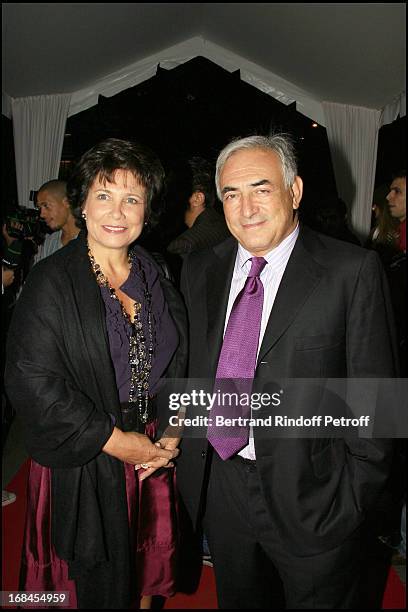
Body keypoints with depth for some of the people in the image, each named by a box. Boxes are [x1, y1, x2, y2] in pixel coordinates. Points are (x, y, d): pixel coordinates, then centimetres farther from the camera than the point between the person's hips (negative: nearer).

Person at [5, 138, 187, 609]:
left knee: (147, 571, 20)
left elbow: (180, 362, 6)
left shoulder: (156, 279, 2)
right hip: (84, 467, -4)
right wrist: (114, 441, -15)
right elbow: (32, 381, -18)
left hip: (153, 452, 4)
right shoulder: (50, 282, -14)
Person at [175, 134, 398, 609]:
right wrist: (188, 453, 5)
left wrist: (356, 495, -9)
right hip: (218, 488, 5)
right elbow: (193, 369, 8)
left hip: (311, 496, -4)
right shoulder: (199, 271, 1)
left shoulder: (352, 271, -13)